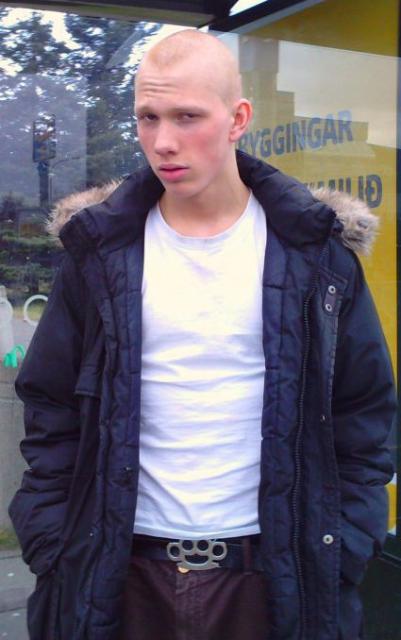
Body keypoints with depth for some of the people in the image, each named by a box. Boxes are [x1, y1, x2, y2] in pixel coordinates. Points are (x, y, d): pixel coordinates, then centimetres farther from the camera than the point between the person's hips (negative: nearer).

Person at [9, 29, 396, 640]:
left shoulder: (314, 248, -4)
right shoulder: (102, 249, -2)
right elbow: (51, 412, 2)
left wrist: (342, 554, -4)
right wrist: (52, 551, -3)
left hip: (270, 568, 0)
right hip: (123, 571, 1)